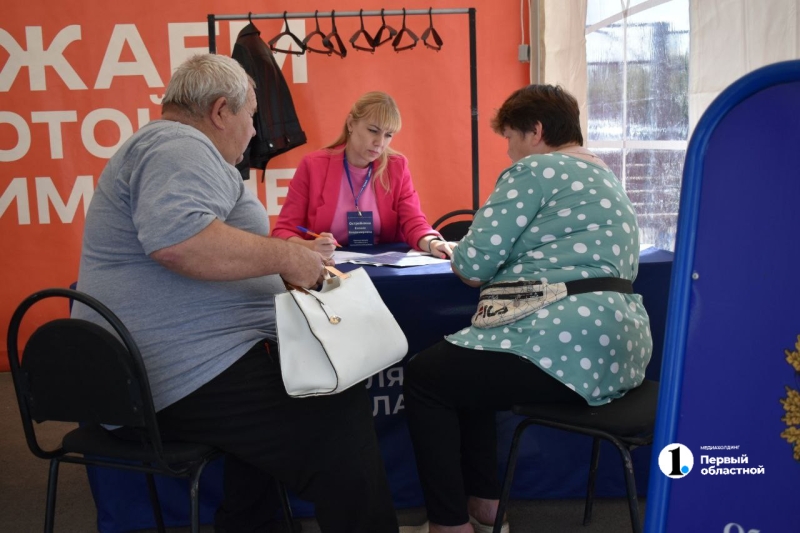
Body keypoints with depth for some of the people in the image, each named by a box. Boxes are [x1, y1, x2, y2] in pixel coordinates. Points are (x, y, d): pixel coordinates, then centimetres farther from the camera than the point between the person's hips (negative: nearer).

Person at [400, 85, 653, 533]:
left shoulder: (535, 169, -6)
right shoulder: (605, 174, 23)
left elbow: (474, 263, -12)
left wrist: (462, 260, 11)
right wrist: (496, 270, 23)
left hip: (570, 343, -10)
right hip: (615, 342, 10)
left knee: (424, 378, 5)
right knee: (461, 370, 25)